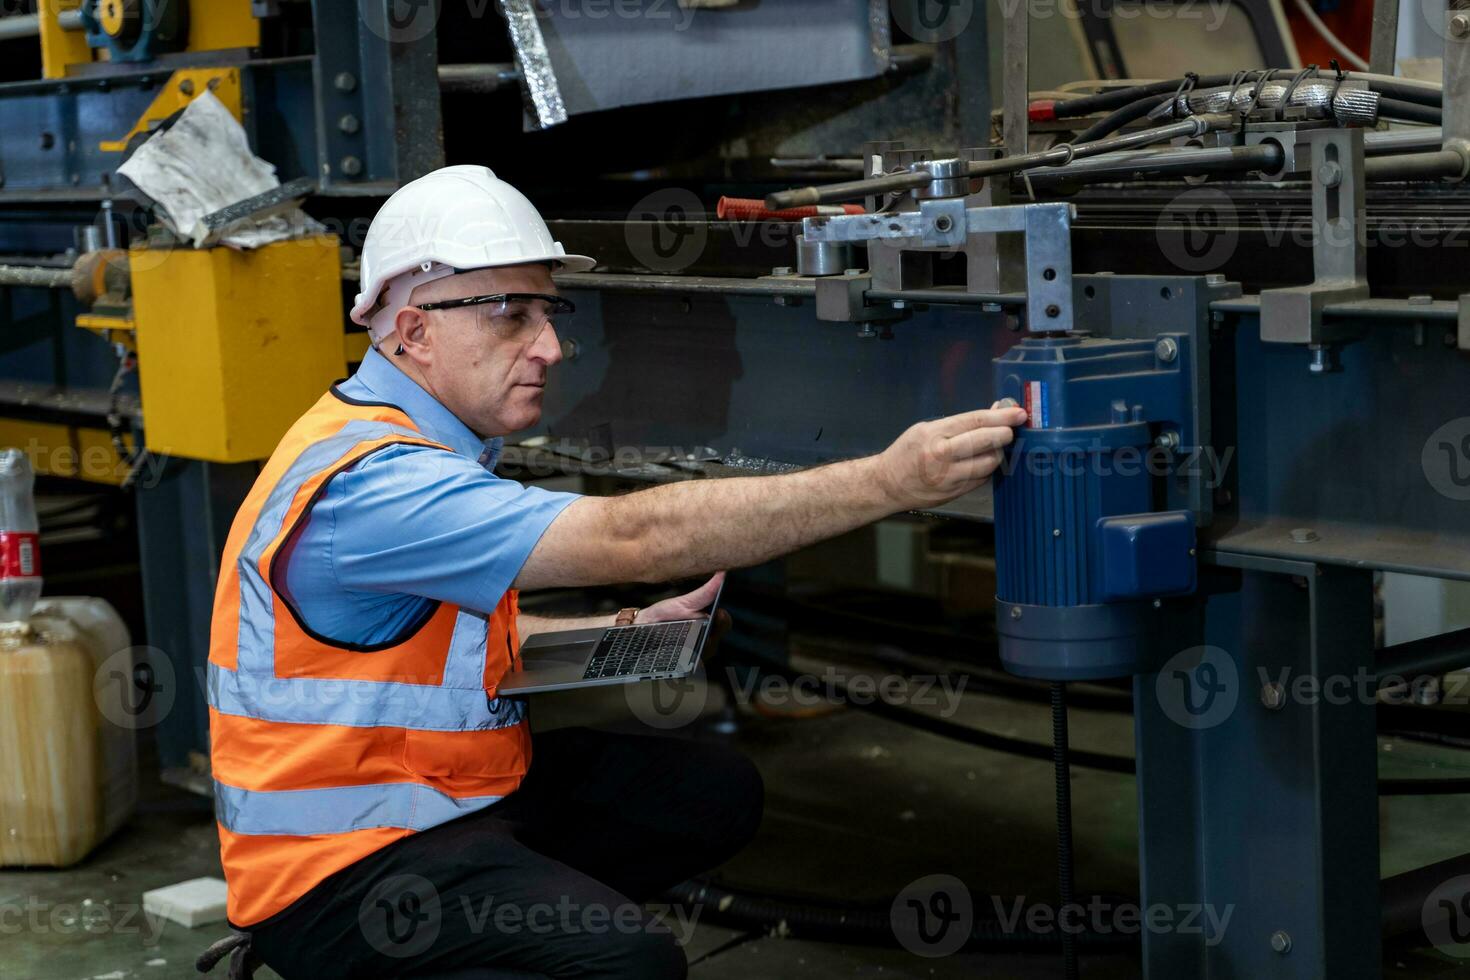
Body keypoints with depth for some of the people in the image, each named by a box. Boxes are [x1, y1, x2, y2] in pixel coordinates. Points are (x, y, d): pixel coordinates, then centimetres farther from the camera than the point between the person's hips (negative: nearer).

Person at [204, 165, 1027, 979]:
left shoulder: (426, 444, 11)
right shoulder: (367, 479, -24)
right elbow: (634, 536, -32)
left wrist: (627, 632, 9)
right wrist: (889, 482, -34)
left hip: (446, 794, 10)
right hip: (340, 868, -10)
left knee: (715, 792, 6)